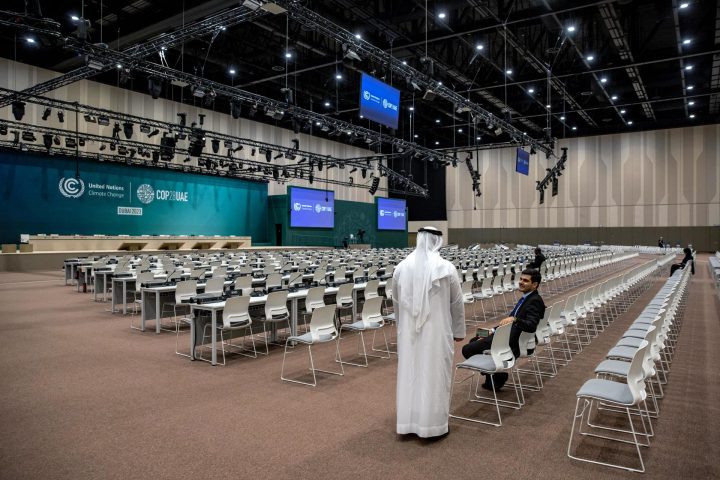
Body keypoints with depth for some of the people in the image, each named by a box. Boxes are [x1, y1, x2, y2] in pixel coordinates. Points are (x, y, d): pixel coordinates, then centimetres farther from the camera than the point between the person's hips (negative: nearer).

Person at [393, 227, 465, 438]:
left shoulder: (401, 267, -1)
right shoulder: (446, 268, -11)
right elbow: (457, 303, -3)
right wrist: (459, 331, 10)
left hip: (409, 332, 3)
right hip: (436, 331, -3)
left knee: (409, 373, 12)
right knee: (434, 375, 7)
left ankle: (408, 422, 23)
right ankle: (432, 424, 17)